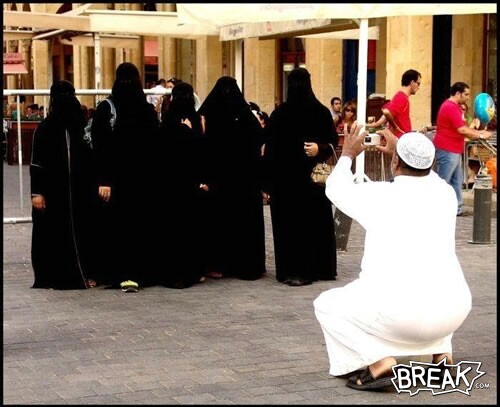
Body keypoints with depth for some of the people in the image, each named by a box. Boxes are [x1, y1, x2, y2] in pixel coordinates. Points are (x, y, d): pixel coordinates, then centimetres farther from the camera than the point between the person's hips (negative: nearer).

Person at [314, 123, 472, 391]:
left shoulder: (378, 195, -1)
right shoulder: (445, 194, 10)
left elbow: (336, 188, 21)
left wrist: (347, 155, 38)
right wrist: (401, 150, 48)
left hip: (401, 314, -5)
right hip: (455, 310, 5)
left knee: (327, 305, 17)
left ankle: (379, 363, -2)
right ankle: (442, 353, 22)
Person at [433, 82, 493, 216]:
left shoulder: (453, 107, 16)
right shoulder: (451, 107, -19)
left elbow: (462, 127, 20)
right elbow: (462, 130, -22)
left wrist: (478, 132, 7)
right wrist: (480, 136, -12)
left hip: (453, 150, 11)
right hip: (447, 150, -11)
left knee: (457, 180, 14)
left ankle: (457, 208, 20)